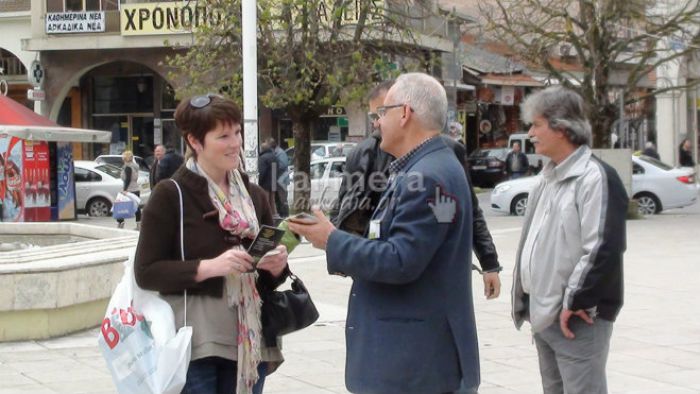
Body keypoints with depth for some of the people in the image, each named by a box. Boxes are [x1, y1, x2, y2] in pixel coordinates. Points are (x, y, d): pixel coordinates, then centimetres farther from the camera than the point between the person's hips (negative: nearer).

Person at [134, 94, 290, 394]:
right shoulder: (170, 195, -5)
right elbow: (146, 271, -9)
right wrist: (209, 267, -20)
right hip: (194, 344, -5)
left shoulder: (254, 195, 11)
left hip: (248, 342, 5)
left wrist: (276, 267, -5)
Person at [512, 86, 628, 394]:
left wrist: (574, 303, -18)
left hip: (576, 317, -9)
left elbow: (602, 250, -21)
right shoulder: (549, 178, 14)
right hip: (544, 313, 9)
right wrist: (533, 303, 15)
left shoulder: (596, 178, -14)